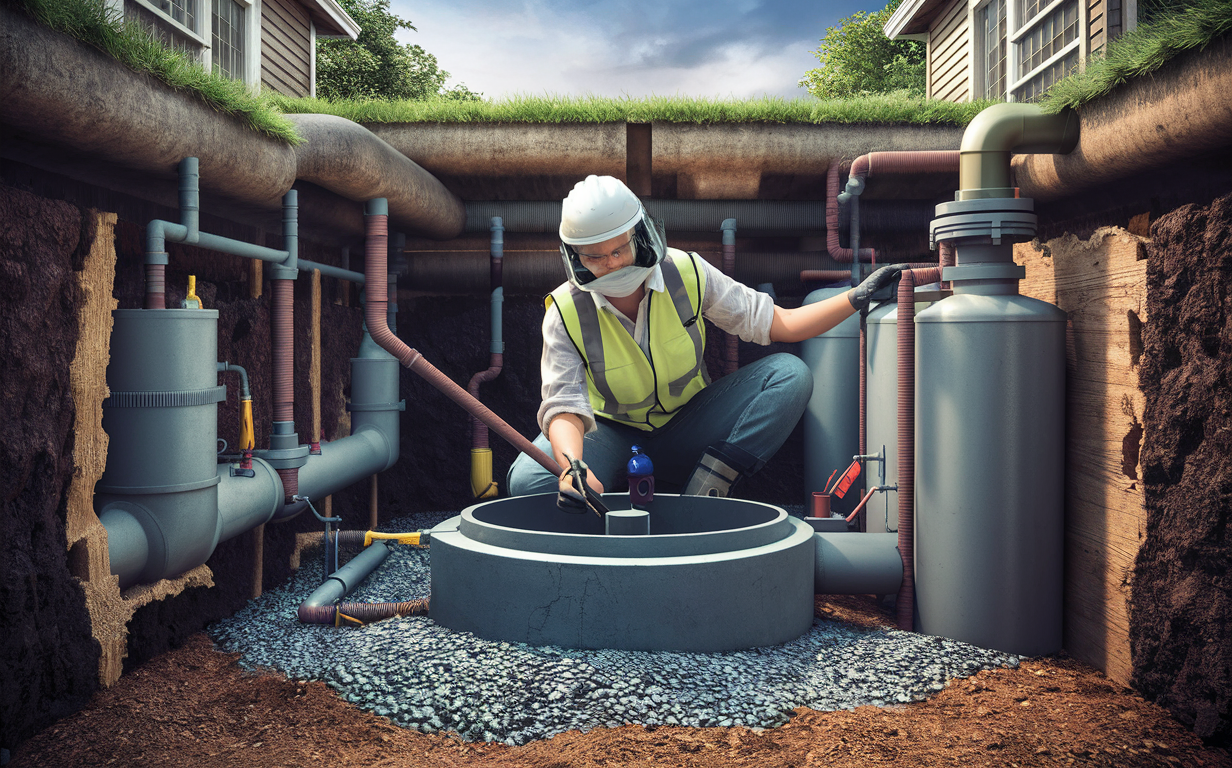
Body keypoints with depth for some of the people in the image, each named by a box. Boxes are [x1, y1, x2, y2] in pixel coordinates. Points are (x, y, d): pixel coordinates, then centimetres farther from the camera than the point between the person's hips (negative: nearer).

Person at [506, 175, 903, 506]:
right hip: (612, 434, -2)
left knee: (790, 374, -21)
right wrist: (573, 467, -49)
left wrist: (856, 297, -17)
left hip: (685, 428, 2)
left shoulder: (686, 272, -15)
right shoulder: (565, 313, -19)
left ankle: (702, 495, -25)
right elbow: (563, 406, -28)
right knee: (528, 481, -32)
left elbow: (778, 324, -8)